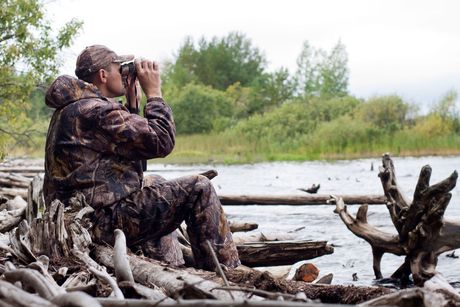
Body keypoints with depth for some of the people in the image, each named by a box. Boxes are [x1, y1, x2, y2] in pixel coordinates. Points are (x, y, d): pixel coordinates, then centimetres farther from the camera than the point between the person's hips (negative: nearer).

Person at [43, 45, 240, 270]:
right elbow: (161, 141, -17)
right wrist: (154, 92, -5)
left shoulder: (69, 110, 16)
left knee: (156, 184, 33)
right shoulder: (96, 111, -17)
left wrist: (132, 102, 18)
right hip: (104, 221, -11)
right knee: (199, 188, -7)